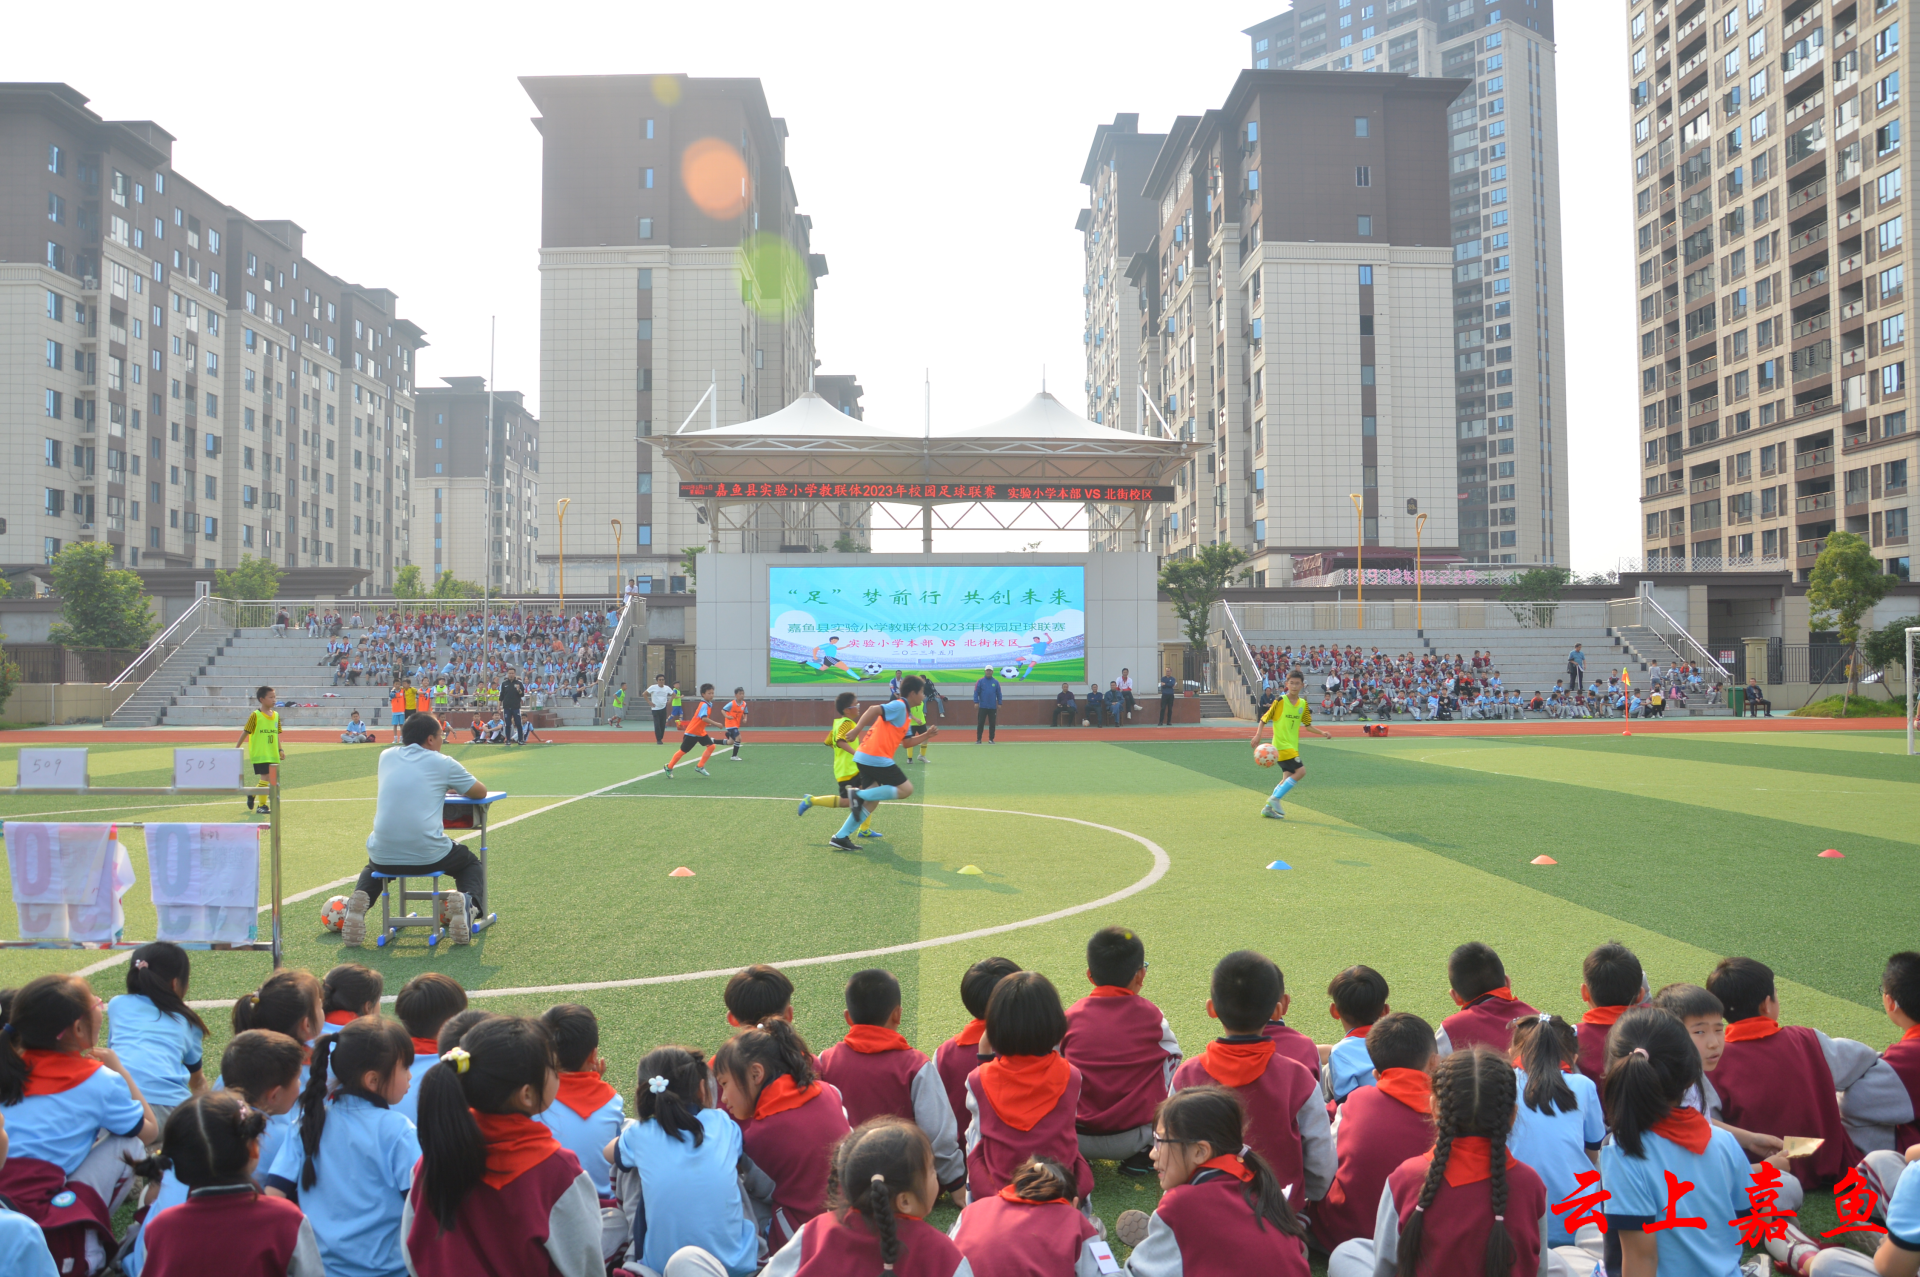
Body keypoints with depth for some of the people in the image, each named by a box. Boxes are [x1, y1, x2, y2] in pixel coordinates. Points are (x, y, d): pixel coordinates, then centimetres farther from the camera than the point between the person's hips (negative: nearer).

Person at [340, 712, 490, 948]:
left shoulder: (387, 757, 14)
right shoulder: (441, 762, 3)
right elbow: (480, 792, 16)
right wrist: (450, 788, 35)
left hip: (383, 856, 3)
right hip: (428, 856, -3)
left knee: (372, 867, 40)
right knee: (471, 863, 27)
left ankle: (359, 903, 6)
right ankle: (468, 904, -7)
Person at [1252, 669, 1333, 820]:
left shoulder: (1303, 704, 7)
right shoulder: (1280, 701, -10)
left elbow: (1308, 725, 14)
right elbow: (1264, 719, -4)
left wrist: (1322, 733, -1)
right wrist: (1257, 735, -17)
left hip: (1292, 746, 7)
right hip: (1281, 744, -7)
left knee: (1289, 777, 7)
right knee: (1300, 771, -18)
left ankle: (1268, 808, 14)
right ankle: (1275, 799, -10)